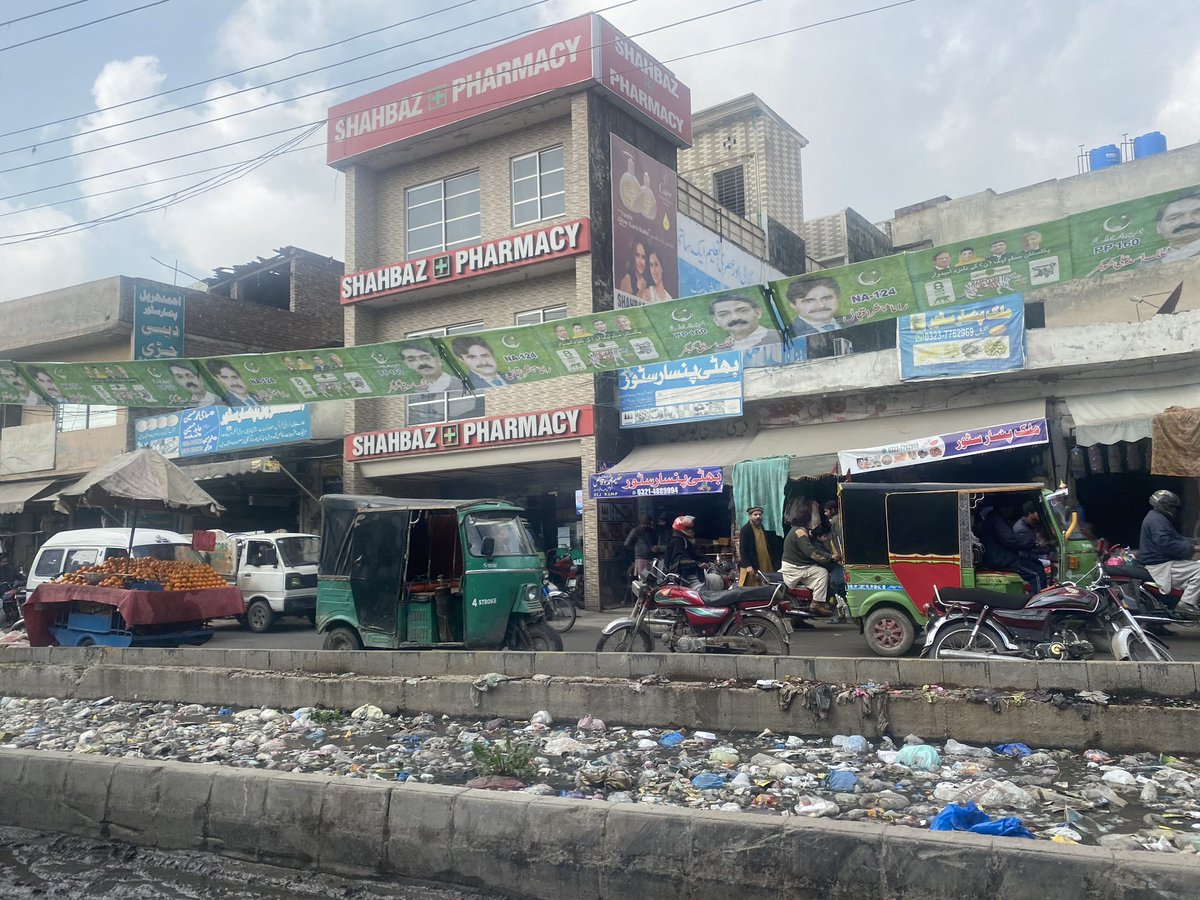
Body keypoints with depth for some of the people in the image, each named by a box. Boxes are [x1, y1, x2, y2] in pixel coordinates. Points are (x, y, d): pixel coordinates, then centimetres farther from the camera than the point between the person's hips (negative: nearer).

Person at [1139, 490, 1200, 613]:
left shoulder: (1159, 518, 19)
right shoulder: (1156, 520, -17)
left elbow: (1176, 538, 22)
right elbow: (1167, 545, -26)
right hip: (1161, 567, -11)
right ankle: (1187, 603, -18)